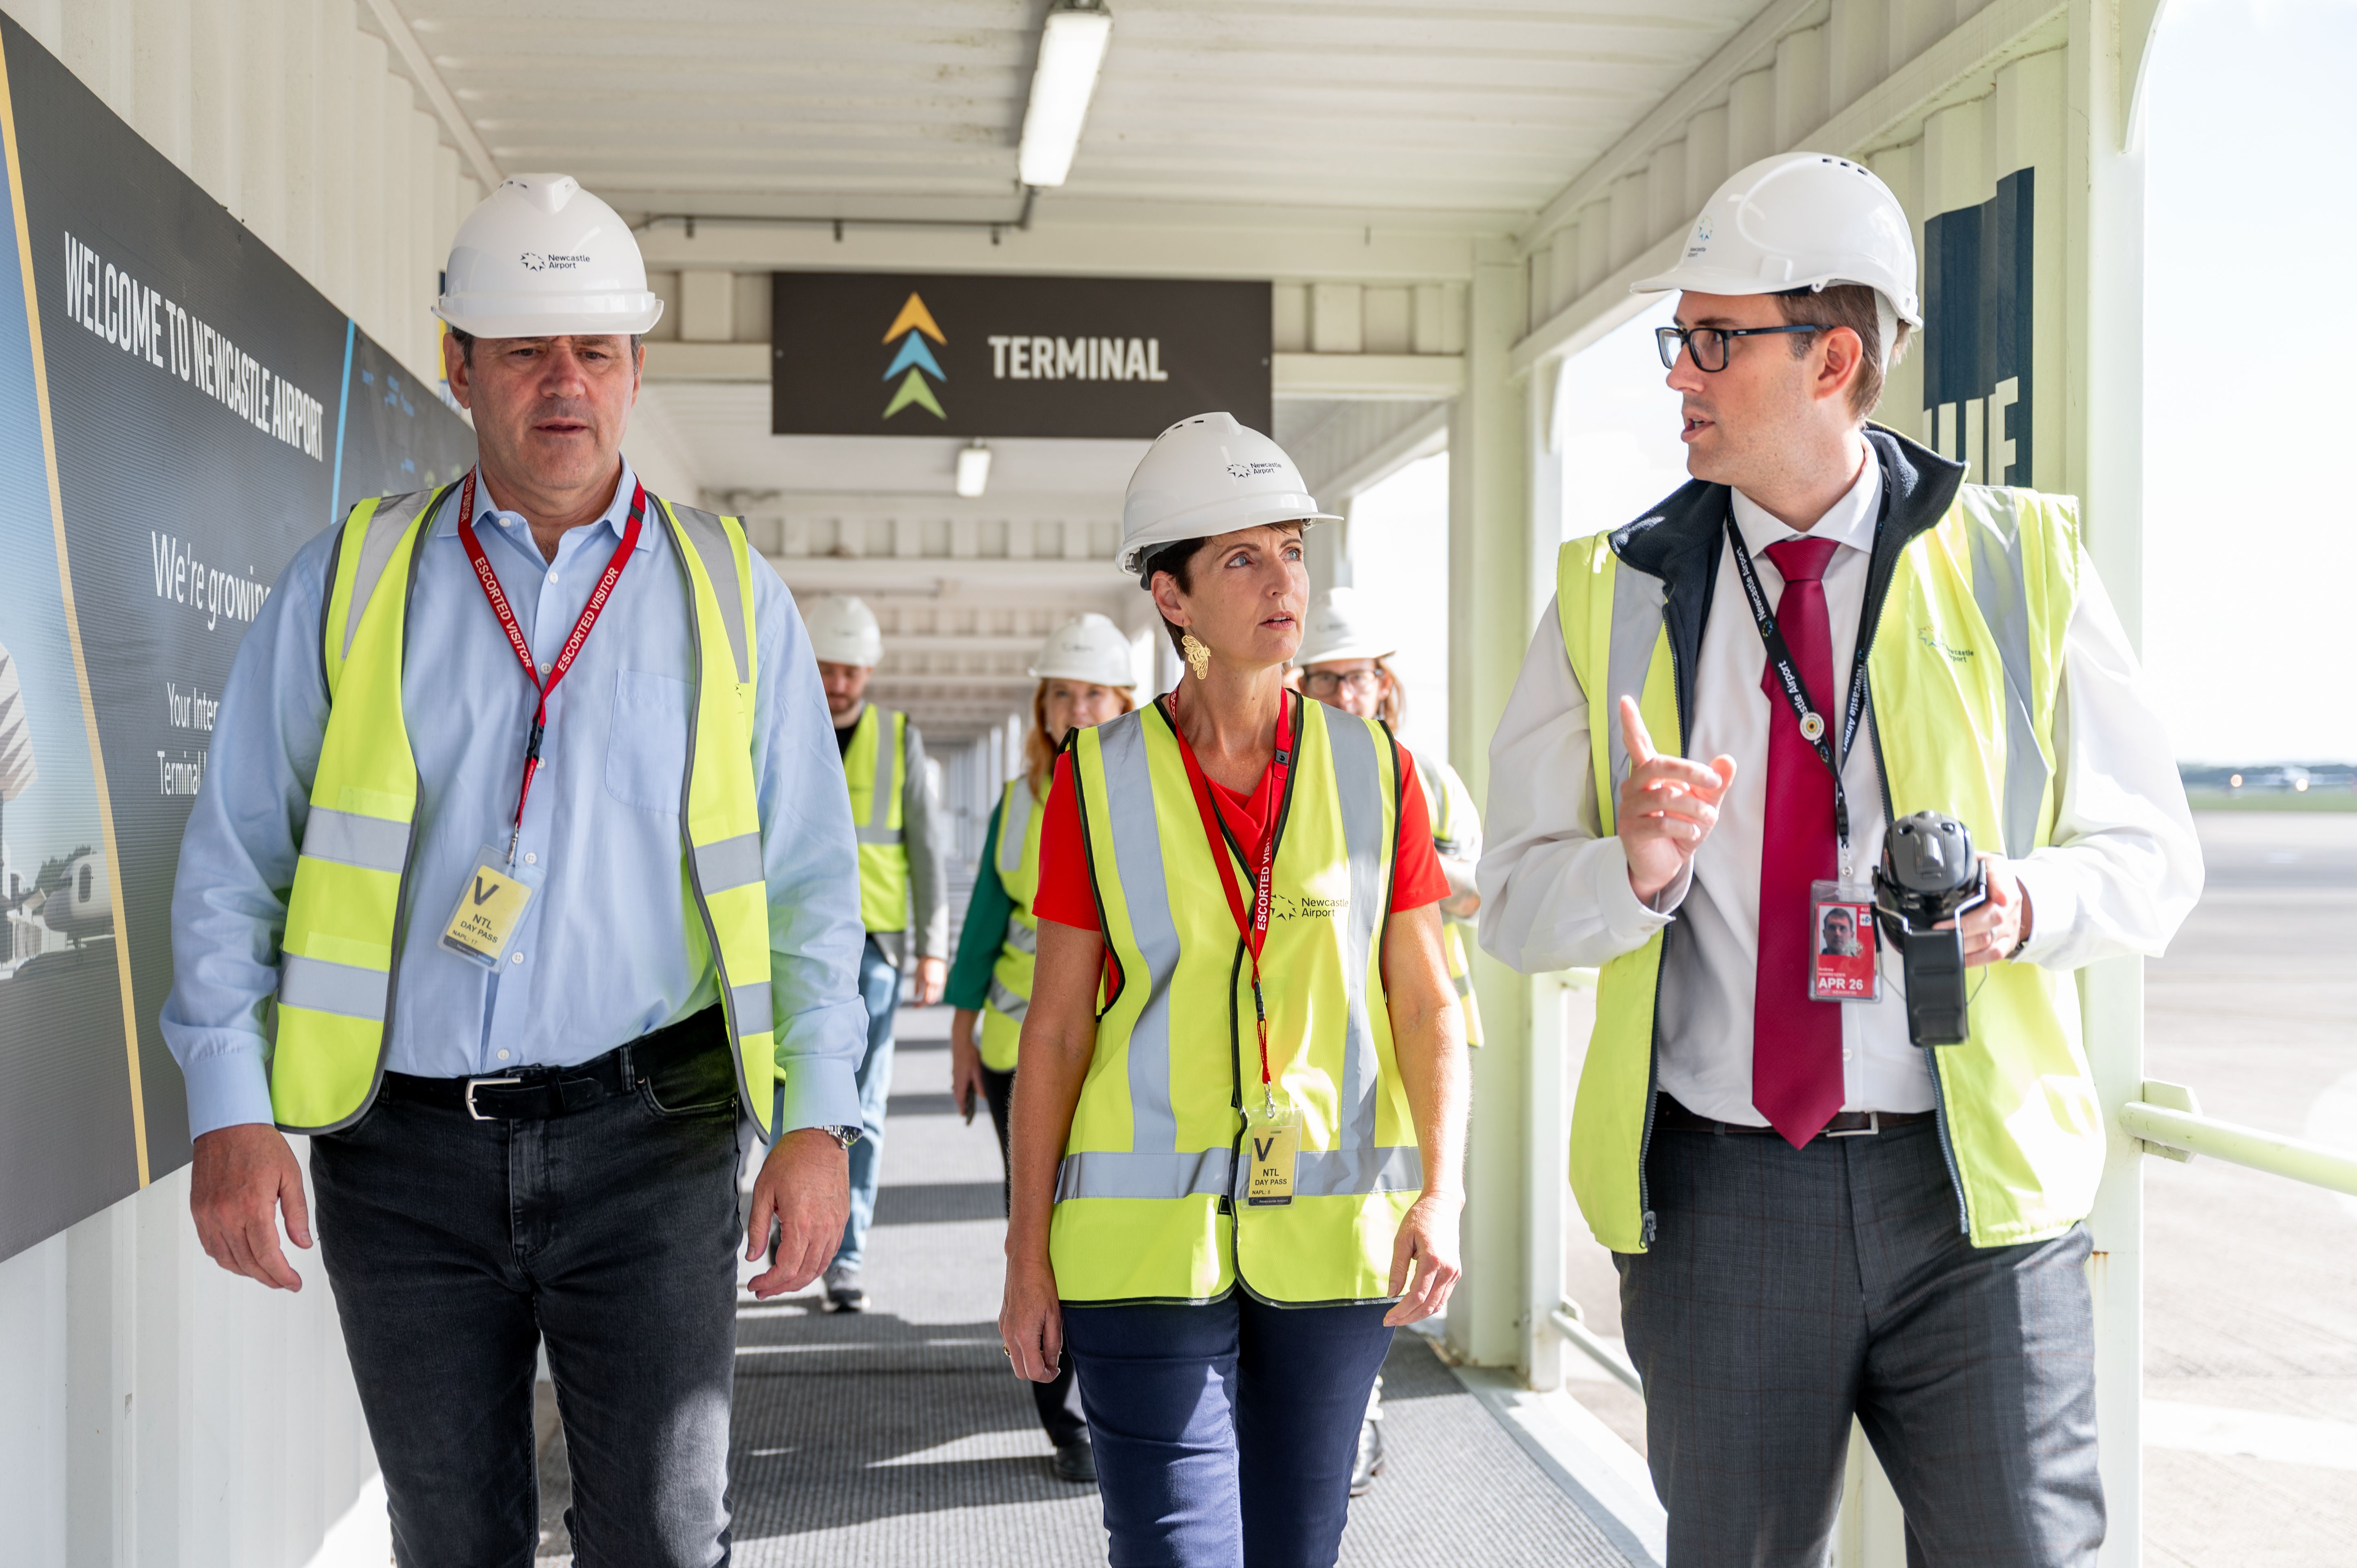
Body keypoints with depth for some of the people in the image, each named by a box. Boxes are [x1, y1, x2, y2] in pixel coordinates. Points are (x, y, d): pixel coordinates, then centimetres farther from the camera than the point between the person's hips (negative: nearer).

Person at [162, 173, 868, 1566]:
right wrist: (231, 1111, -5)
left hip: (645, 1135, -1)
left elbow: (809, 884, 4)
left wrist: (820, 1120, -5)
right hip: (404, 1149, 1)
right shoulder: (351, 580, 5)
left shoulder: (728, 593, 5)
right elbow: (236, 862, 4)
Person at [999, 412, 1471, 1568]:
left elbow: (1427, 1005, 4)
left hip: (1331, 1237, 2)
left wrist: (1440, 1192, -9)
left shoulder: (1372, 769, 3)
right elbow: (1056, 1027, 1)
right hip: (1146, 1240, -2)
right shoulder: (1101, 779, -1)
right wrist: (1029, 1255, 0)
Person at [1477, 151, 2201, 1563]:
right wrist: (1640, 865, -18)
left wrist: (2029, 903, -17)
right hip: (1716, 1192, 2)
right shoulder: (1612, 596, 6)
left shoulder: (2021, 563, 3)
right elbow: (1516, 902, 3)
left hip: (1976, 1185, -1)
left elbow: (2153, 855, 5)